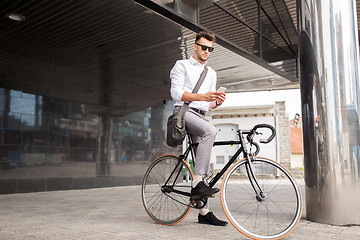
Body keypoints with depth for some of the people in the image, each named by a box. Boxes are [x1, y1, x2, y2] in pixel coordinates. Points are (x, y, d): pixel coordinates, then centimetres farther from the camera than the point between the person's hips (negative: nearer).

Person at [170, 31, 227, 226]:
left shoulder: (211, 73, 24)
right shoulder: (182, 65, 6)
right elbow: (176, 92, -9)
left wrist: (217, 102, -3)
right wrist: (202, 97, -21)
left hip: (201, 115, 6)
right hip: (184, 111, -6)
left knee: (203, 162, -1)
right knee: (210, 131, -35)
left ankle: (204, 212, 4)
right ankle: (197, 183, -34)